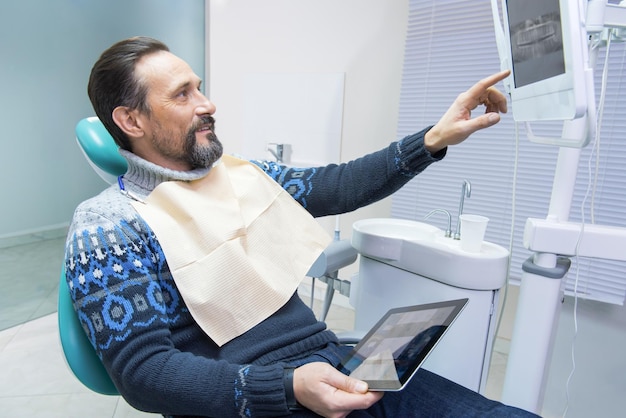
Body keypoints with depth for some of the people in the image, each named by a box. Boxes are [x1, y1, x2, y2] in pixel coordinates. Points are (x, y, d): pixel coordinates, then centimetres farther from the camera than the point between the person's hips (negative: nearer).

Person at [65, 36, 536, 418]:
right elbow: (142, 370, -12)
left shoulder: (240, 173, 9)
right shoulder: (108, 228, -7)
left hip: (331, 361, 6)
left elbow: (335, 186, 11)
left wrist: (433, 140, 3)